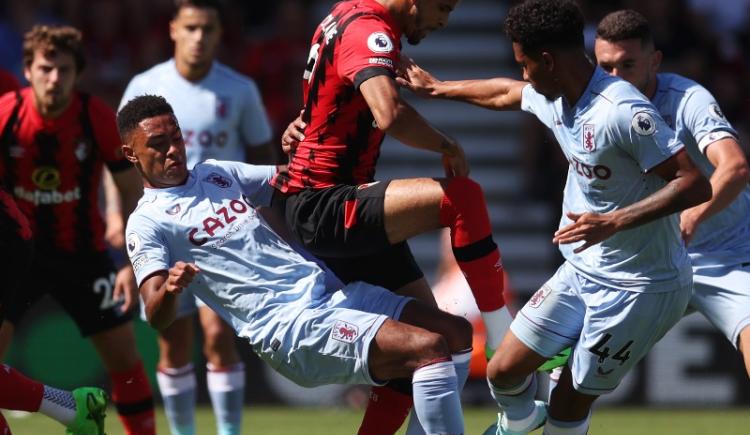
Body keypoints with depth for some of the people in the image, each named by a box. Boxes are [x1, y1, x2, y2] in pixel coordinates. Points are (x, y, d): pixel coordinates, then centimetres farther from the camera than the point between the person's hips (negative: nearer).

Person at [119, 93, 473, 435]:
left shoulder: (216, 173, 19)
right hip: (288, 326, -8)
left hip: (330, 291, 8)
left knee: (457, 334, 2)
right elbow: (157, 316, -14)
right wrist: (169, 289, -38)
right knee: (429, 348, -23)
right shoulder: (147, 223, -2)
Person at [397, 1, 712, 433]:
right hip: (582, 272, 8)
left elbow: (695, 185, -31)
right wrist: (437, 88, 39)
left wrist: (613, 223, -38)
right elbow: (503, 94, 25)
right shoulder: (553, 99, 1)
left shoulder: (623, 112, -28)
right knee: (504, 372, 11)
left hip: (642, 289, -8)